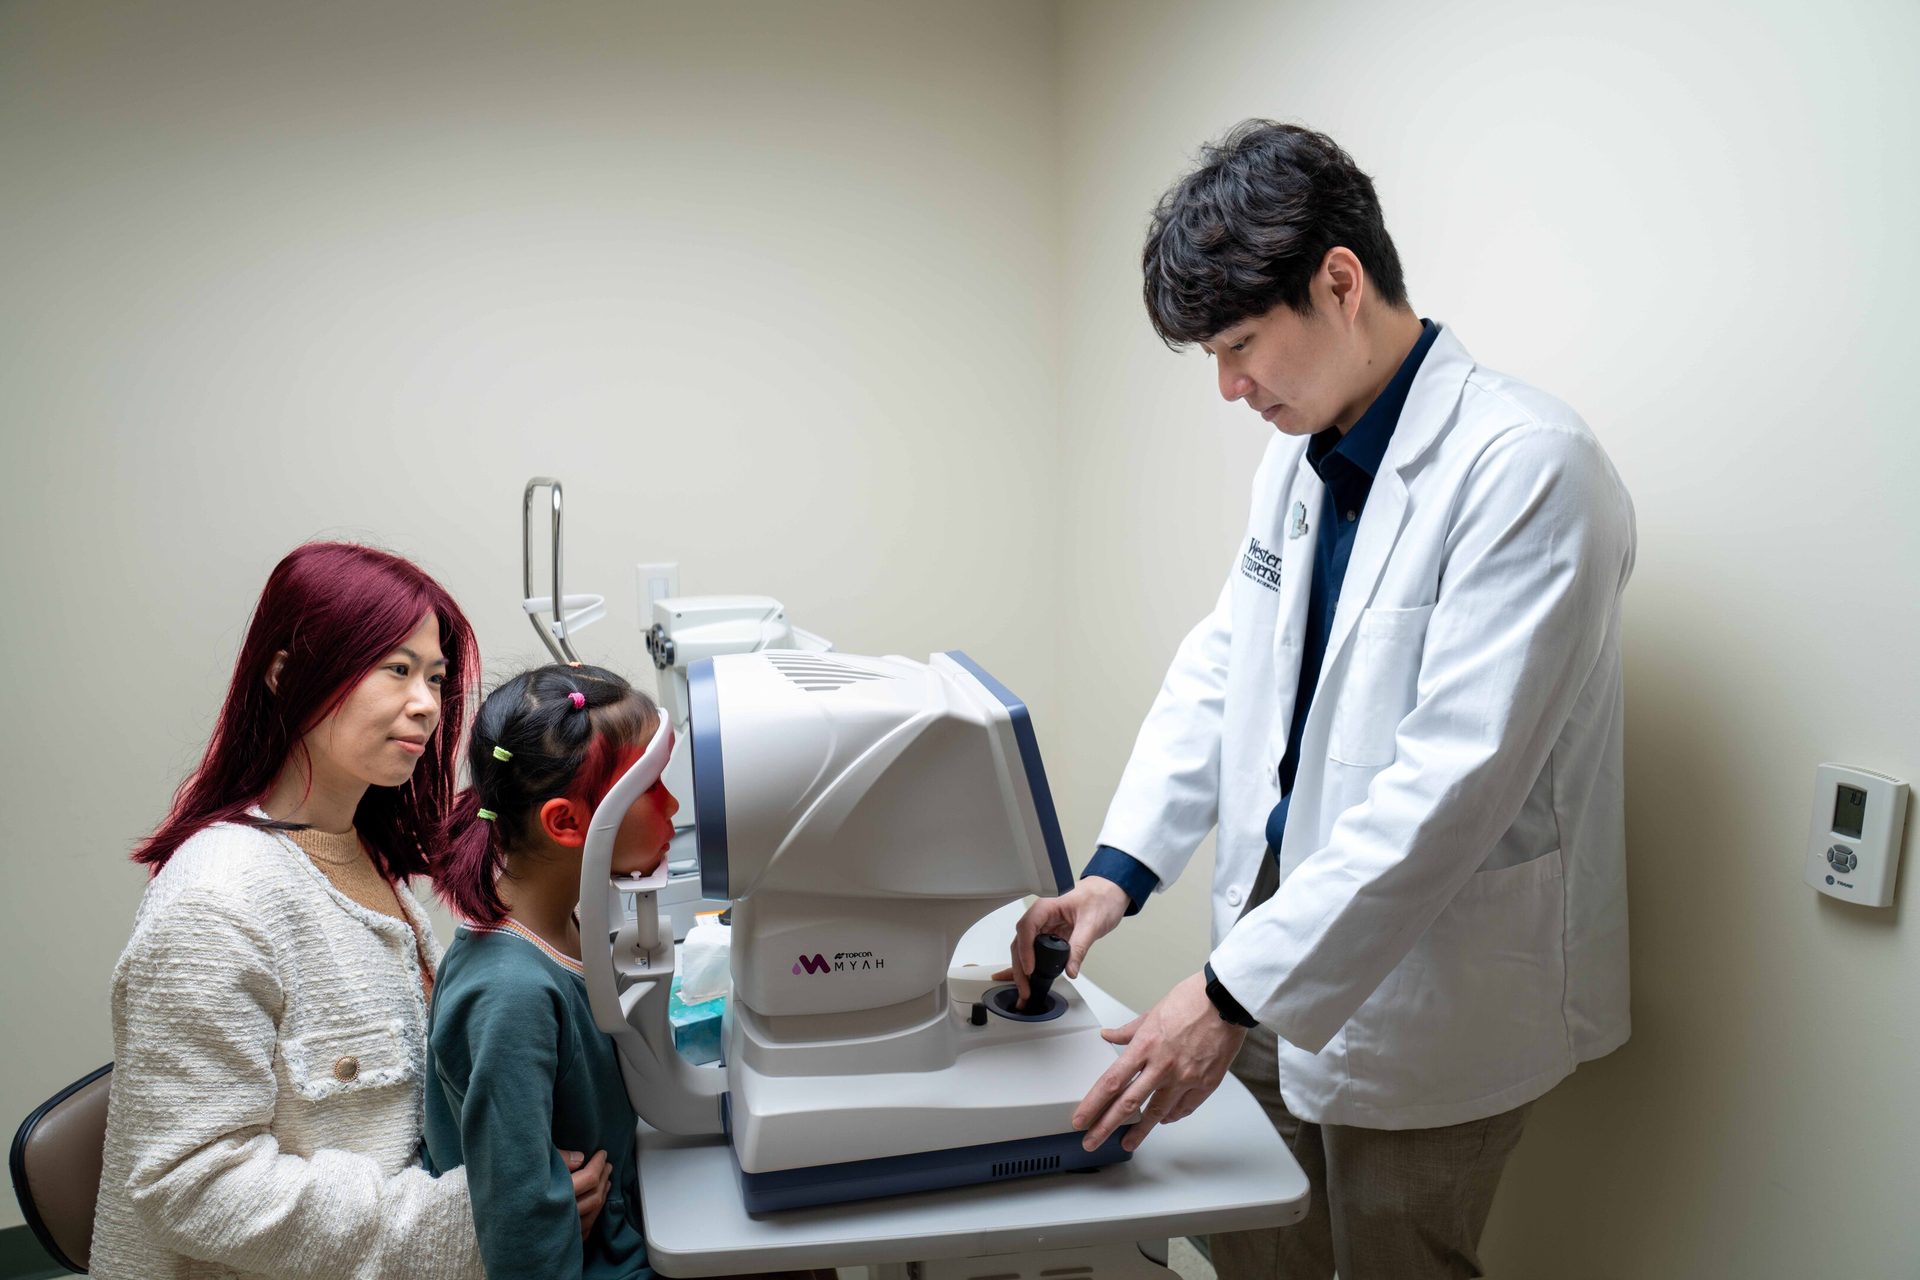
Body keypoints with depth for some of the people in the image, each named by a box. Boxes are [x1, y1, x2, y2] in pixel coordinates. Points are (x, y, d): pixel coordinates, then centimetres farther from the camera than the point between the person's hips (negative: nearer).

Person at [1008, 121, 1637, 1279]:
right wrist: (1122, 867, -3)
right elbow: (1221, 667, 10)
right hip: (1282, 933, 7)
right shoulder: (1300, 455, 6)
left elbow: (1451, 779, -27)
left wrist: (1233, 995, -27)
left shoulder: (1528, 466, -22)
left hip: (1421, 996, -7)